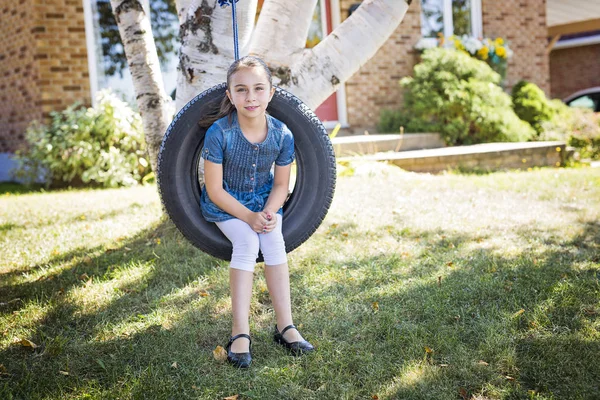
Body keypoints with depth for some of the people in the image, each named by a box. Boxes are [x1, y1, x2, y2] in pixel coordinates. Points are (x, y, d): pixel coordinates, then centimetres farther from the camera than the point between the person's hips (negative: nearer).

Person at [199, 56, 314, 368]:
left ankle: (284, 325, -19)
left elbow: (281, 185, -4)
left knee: (274, 242, -23)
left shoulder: (282, 134, -16)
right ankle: (240, 332, -25)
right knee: (246, 242, -27)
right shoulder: (219, 133, -25)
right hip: (224, 202, -3)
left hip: (264, 198, 3)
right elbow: (215, 190, -18)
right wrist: (249, 217, -26)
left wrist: (268, 212, -23)